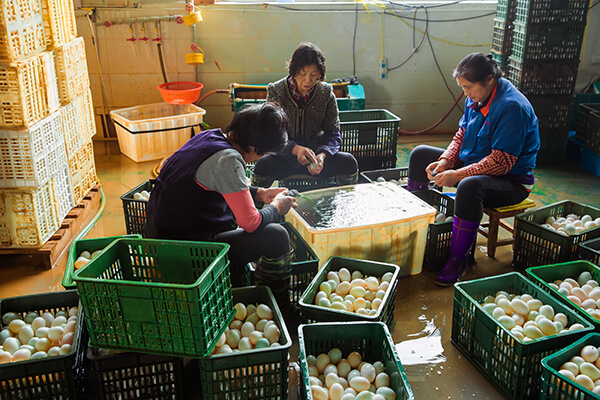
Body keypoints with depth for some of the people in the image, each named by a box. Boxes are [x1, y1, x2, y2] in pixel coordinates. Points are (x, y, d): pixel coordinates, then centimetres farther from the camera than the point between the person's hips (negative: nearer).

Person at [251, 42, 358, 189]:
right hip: (285, 158, -2)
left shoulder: (326, 93, -2)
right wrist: (295, 149, -31)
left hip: (316, 155, 2)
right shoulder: (276, 91, -7)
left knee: (348, 162, -23)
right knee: (263, 165, -34)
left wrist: (322, 155, -24)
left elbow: (333, 133, -1)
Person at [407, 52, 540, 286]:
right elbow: (462, 135, 10)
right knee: (420, 154, 7)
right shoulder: (477, 97, 2)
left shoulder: (512, 107, -25)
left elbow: (502, 161, -28)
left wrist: (458, 175, -29)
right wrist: (445, 161, -8)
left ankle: (458, 261, -27)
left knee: (470, 186, -42)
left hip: (511, 180, -9)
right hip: (472, 165, 9)